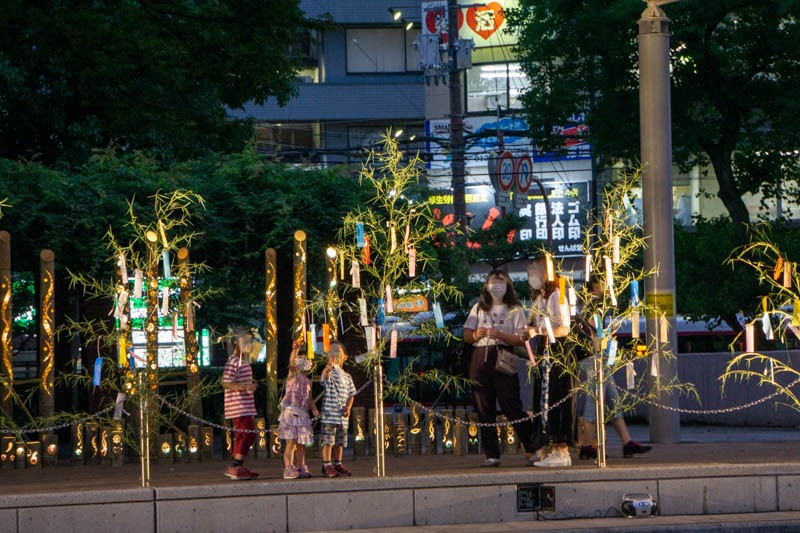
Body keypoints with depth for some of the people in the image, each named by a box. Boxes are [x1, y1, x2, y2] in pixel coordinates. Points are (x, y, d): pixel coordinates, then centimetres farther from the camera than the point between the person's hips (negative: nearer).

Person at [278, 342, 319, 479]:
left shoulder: (307, 381, 19)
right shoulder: (293, 375, -1)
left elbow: (309, 398, 19)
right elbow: (292, 363, -21)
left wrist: (314, 409, 1)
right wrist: (295, 350, -37)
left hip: (303, 415, 7)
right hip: (290, 412, -7)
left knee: (302, 443, 7)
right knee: (291, 442, -9)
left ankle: (301, 468, 14)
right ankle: (288, 469, -9)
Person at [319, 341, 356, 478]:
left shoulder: (347, 377, 17)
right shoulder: (329, 374, -3)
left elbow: (351, 394, 17)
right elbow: (324, 377, -28)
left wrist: (348, 407, -2)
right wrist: (328, 368, -52)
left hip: (342, 415, 6)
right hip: (329, 413, -6)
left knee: (340, 441, 10)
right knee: (328, 440, -7)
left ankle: (338, 464, 17)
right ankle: (327, 466, -4)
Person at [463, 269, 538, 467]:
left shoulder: (515, 310, 8)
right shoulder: (478, 308, 19)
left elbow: (521, 339, -2)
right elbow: (466, 334, 13)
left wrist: (500, 335, -18)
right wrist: (476, 335, -9)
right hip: (480, 359, 4)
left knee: (512, 407, -11)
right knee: (484, 409, 0)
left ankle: (533, 449, -4)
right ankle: (492, 455, 3)